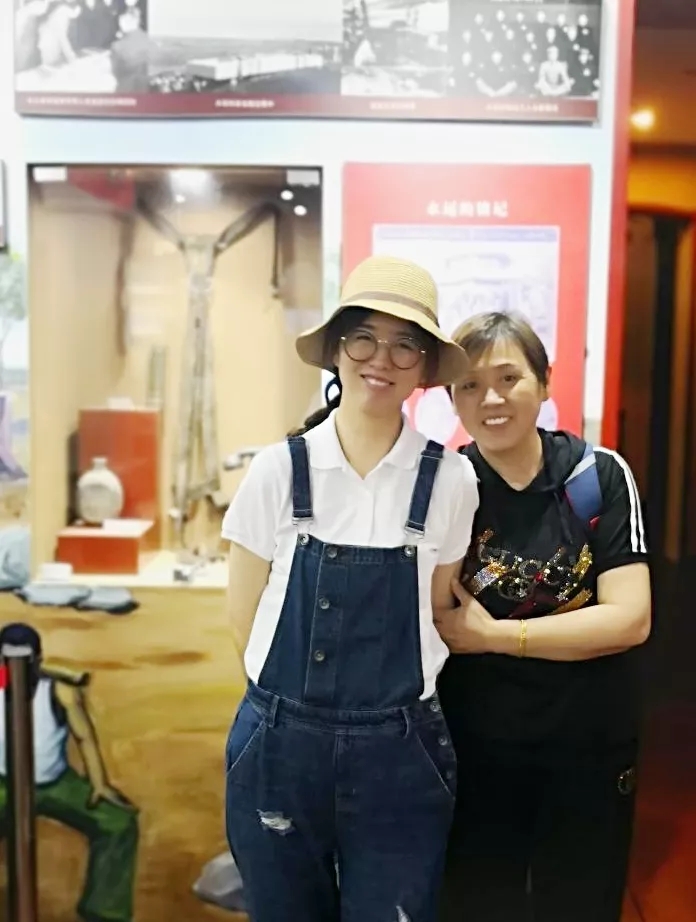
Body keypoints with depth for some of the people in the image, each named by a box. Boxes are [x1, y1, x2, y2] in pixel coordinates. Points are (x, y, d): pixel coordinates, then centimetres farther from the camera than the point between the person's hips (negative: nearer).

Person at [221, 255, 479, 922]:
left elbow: (435, 615, 6)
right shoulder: (278, 469, -7)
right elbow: (245, 619, 0)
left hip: (400, 752, 0)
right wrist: (306, 692, 4)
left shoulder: (449, 480, -5)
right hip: (281, 744, 1)